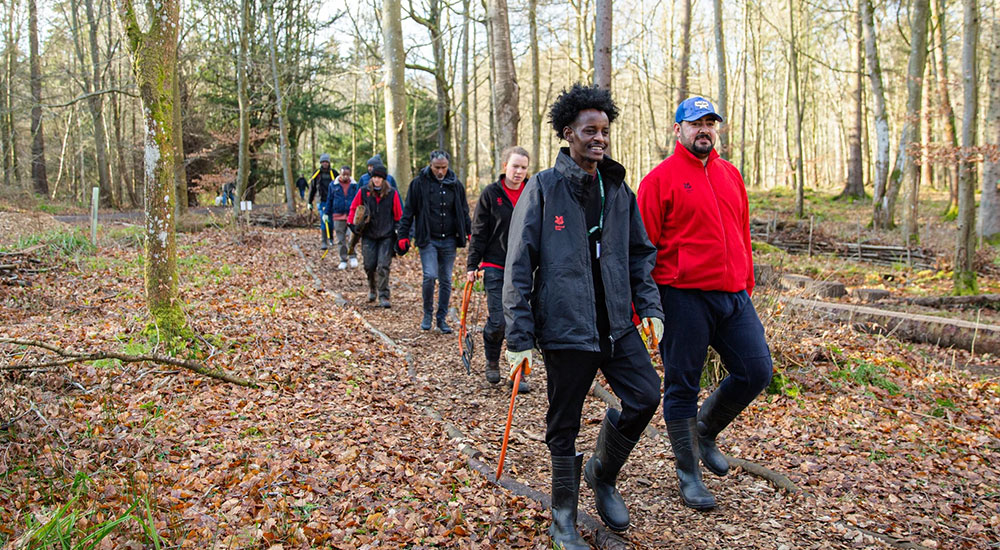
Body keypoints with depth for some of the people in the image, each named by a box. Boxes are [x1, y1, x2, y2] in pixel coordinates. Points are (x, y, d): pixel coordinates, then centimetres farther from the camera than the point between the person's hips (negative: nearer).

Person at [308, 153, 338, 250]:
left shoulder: (334, 173, 4)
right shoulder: (317, 174, 6)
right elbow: (312, 189, 13)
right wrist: (309, 202, 13)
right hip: (322, 201, 0)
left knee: (331, 221, 3)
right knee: (324, 221, -8)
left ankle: (331, 239, 22)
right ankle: (324, 242, -7)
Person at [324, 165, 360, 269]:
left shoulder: (354, 185, 3)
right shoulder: (333, 185, 4)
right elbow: (329, 200, 11)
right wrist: (327, 214, 10)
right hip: (338, 216, 1)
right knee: (340, 240, 7)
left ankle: (353, 257, 2)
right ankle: (343, 260, 17)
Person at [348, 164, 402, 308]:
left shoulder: (392, 193, -1)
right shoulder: (363, 192, 1)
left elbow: (398, 214, 4)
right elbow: (354, 208, 9)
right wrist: (352, 223, -2)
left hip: (387, 236, -2)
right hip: (368, 235, 2)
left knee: (383, 266, -8)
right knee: (370, 265, 5)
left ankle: (384, 297, -4)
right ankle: (372, 289, 32)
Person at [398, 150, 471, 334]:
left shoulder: (455, 184, 6)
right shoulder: (419, 183, -2)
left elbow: (464, 211, 16)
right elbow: (409, 211, 2)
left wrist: (469, 233, 13)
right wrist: (403, 235, -1)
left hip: (449, 241, 3)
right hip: (428, 240, -3)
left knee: (446, 280, 7)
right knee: (430, 276, -15)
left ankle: (442, 318, 18)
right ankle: (427, 314, 7)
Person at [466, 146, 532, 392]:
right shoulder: (491, 194, -2)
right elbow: (478, 233, 0)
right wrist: (472, 265, -3)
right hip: (495, 268, -2)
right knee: (498, 321, -5)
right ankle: (492, 362, 23)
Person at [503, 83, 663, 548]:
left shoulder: (619, 190, 10)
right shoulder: (543, 188, -5)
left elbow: (640, 255, 17)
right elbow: (519, 267, -7)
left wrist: (650, 307, 4)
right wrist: (519, 338, -10)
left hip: (616, 323, 5)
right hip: (564, 327, -4)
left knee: (645, 395, -6)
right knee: (564, 427, 5)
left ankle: (603, 475, 22)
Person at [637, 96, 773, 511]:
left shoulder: (730, 174, 15)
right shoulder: (660, 179, -4)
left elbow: (742, 234, 20)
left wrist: (747, 286, 17)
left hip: (733, 296, 6)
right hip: (683, 297, -6)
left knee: (756, 372, 4)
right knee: (682, 385, 4)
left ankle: (705, 431, 30)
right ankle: (688, 474, 20)